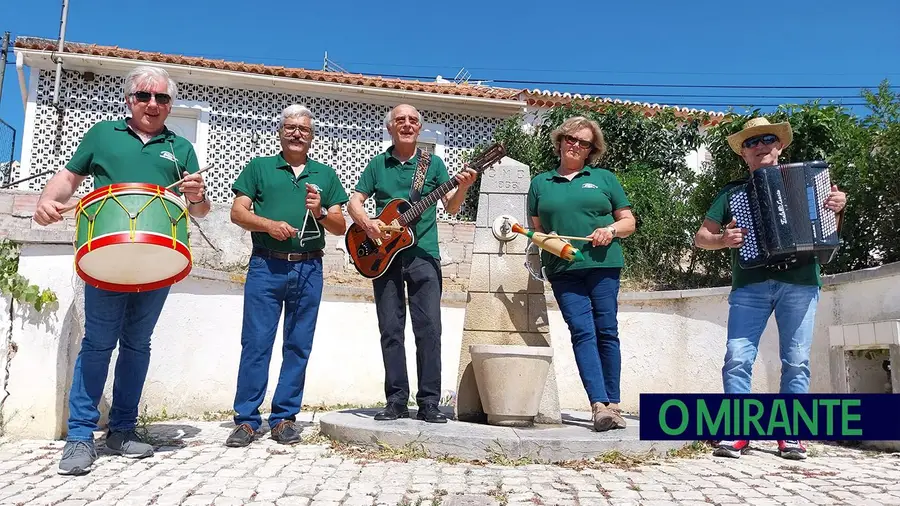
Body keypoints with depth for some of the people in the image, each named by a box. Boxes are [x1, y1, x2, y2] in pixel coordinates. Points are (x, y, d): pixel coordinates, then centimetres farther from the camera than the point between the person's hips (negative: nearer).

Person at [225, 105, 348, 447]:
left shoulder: (325, 174, 15)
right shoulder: (259, 167, 11)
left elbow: (340, 227, 11)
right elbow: (238, 212, 3)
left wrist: (319, 212, -9)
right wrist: (269, 225, -14)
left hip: (309, 269, 2)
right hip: (265, 266, -2)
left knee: (298, 346, 4)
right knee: (255, 343, -3)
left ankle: (284, 418, 14)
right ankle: (247, 419, 6)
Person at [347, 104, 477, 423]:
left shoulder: (433, 163, 9)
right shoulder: (377, 164, 12)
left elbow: (451, 208, 5)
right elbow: (354, 201, 9)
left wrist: (463, 188, -16)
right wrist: (366, 223, -11)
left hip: (423, 256, -1)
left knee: (429, 329, -5)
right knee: (391, 331, 3)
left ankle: (429, 403, 1)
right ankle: (396, 400, 11)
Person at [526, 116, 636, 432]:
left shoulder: (604, 178, 14)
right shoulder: (541, 183, 17)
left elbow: (629, 221, 14)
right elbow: (535, 229, 17)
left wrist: (611, 230, -6)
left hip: (602, 264, 0)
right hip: (563, 269, 0)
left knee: (606, 331, -2)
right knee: (582, 332, -8)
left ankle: (613, 403, 6)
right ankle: (599, 405, -12)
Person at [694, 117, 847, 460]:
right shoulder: (733, 191, 18)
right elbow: (700, 237, 15)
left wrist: (837, 208, 0)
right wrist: (723, 240, -6)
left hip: (800, 281, 0)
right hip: (750, 283, 0)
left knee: (796, 360, -3)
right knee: (737, 358, -10)